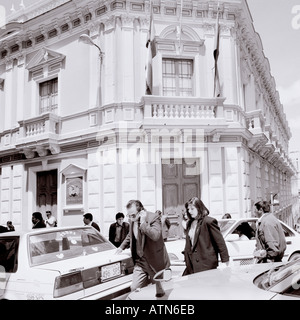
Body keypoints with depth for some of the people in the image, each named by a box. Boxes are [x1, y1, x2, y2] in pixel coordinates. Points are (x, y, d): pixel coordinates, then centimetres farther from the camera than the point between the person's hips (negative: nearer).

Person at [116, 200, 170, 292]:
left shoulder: (154, 217, -17)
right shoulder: (132, 220, 3)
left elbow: (155, 236, -34)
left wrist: (143, 223, -31)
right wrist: (122, 247, 19)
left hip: (155, 262, -5)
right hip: (140, 262, 5)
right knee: (134, 289, -2)